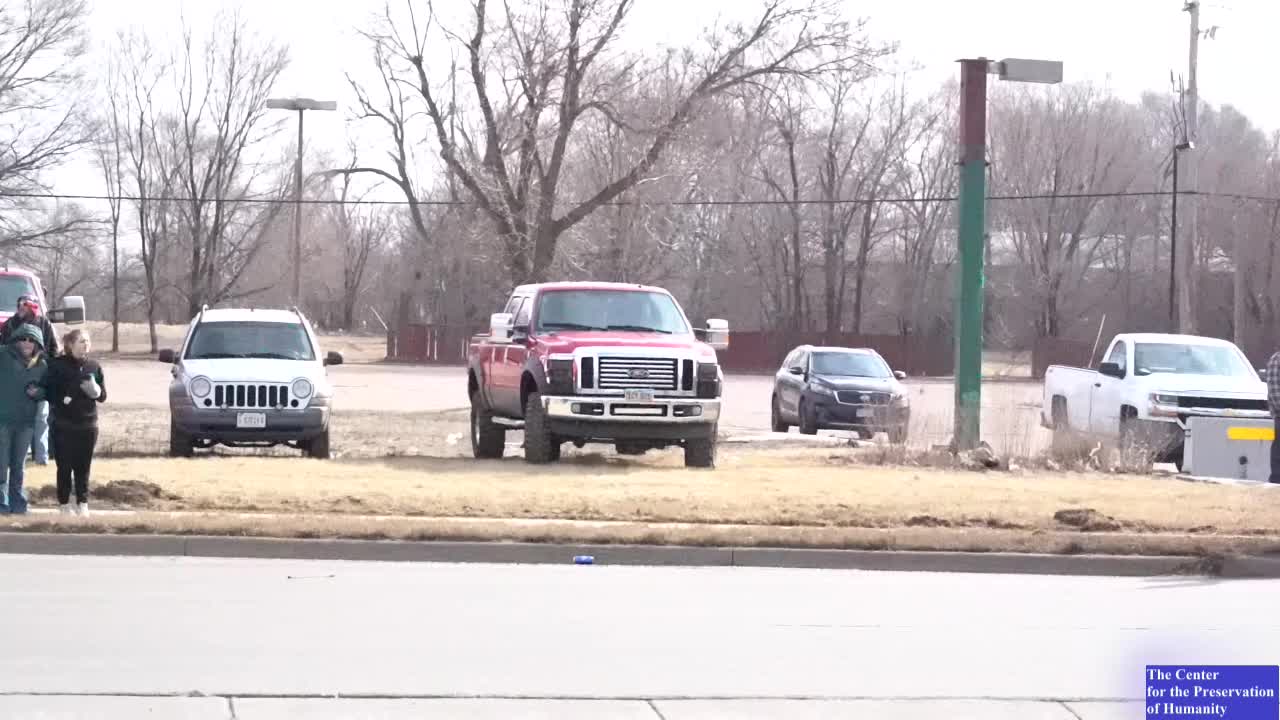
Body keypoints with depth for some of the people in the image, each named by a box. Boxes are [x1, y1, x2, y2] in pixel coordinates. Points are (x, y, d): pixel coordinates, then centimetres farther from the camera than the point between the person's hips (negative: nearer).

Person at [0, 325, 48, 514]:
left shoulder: (41, 365, 6)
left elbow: (47, 391, 14)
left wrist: (38, 392, -7)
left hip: (26, 421, 4)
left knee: (19, 464, 13)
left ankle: (17, 502, 20)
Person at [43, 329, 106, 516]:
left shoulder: (94, 366, 5)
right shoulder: (58, 365, -5)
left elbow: (103, 396, 8)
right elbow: (48, 392, -2)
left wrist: (96, 392, -13)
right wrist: (62, 399, -18)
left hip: (88, 424, 3)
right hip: (63, 425, -3)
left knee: (83, 466, 6)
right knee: (64, 466, 1)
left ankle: (82, 504, 13)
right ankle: (64, 504, 9)